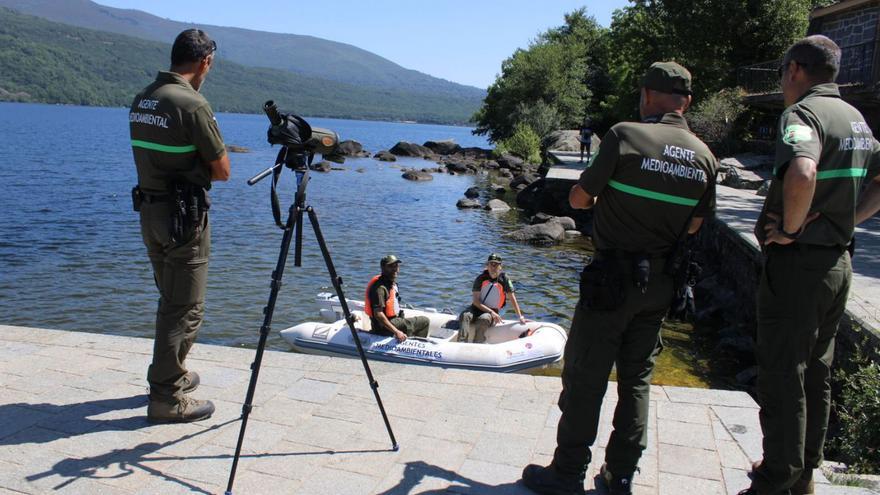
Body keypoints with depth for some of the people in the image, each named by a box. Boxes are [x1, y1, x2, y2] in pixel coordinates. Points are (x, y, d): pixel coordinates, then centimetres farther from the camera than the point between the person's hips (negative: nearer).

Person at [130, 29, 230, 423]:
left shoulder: (141, 99, 8)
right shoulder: (192, 103, -17)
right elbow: (222, 170, -10)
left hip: (149, 211, 9)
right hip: (183, 216, -9)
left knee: (171, 301, 21)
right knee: (186, 308, -1)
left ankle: (173, 373, 34)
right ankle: (166, 398, 5)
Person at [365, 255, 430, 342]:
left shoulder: (393, 283, 9)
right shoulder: (380, 287, -24)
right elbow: (378, 314, -31)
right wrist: (396, 332, -30)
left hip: (393, 320, 11)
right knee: (424, 321, -11)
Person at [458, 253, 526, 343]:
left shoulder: (504, 279, -1)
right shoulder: (481, 278, -2)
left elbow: (512, 298, 1)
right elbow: (475, 300, -7)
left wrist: (520, 317, -5)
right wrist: (491, 312, -16)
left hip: (493, 311, -1)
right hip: (477, 308, 1)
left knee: (483, 319, -37)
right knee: (465, 316, -32)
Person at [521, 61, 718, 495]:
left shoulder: (625, 136, -12)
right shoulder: (704, 156, 4)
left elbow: (578, 199, -6)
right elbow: (695, 224, 12)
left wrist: (595, 197, 16)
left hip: (612, 277, -5)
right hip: (659, 283, 6)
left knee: (584, 378, 4)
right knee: (637, 380, 15)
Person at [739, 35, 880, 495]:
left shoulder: (802, 113, -17)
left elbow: (802, 174, -36)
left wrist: (789, 228, -21)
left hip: (797, 263, -9)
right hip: (838, 261, 9)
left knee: (781, 377, 2)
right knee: (816, 373, 18)